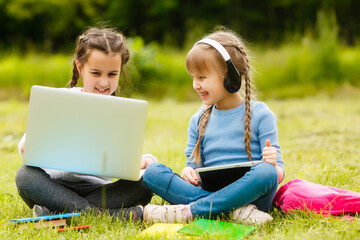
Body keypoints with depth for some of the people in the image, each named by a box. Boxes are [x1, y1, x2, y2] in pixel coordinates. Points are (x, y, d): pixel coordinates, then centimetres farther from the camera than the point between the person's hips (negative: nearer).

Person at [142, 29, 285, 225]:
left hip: (249, 193, -4)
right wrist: (188, 171, -5)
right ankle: (236, 209, -30)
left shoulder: (259, 115, 3)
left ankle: (189, 211, -30)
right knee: (152, 172, -16)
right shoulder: (199, 120, 16)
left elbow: (279, 172, 2)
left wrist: (273, 165, -22)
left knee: (266, 172, -36)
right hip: (209, 192, 4)